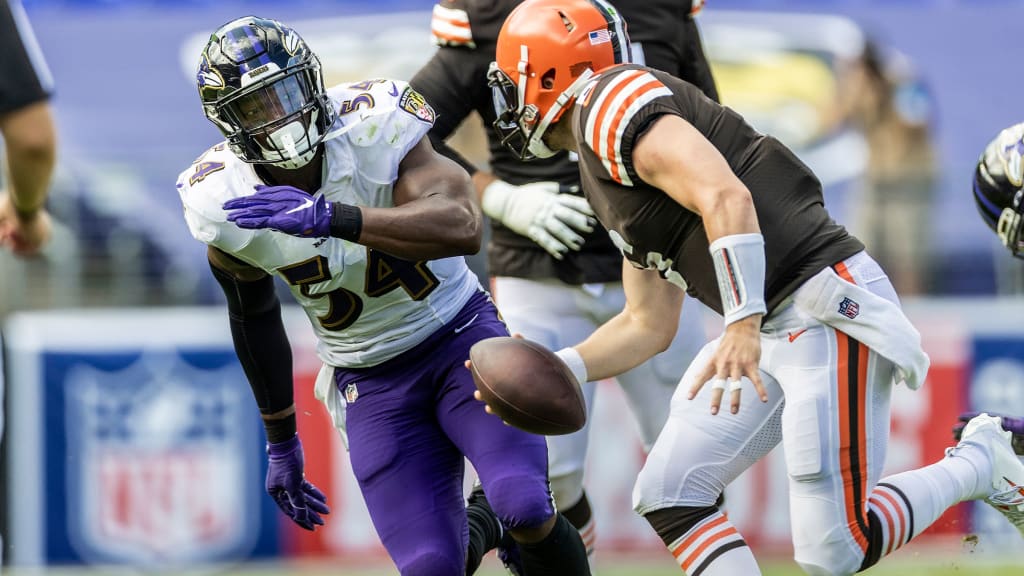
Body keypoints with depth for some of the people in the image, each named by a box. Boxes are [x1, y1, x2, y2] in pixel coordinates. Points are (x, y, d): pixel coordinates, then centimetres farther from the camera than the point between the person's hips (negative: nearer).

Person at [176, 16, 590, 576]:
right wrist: (280, 442, 17)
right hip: (371, 380, 2)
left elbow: (463, 228, -39)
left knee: (526, 512, -24)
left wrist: (329, 218, -50)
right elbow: (254, 319, 7)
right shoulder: (223, 204, -12)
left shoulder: (374, 126, -23)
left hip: (459, 335, -2)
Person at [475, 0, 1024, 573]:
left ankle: (977, 464, 10)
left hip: (830, 305, -10)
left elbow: (725, 198, -23)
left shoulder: (609, 101, -9)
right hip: (772, 332, 10)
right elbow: (648, 326, 28)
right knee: (669, 495, 4)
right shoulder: (604, 171, 23)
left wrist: (744, 326, -28)